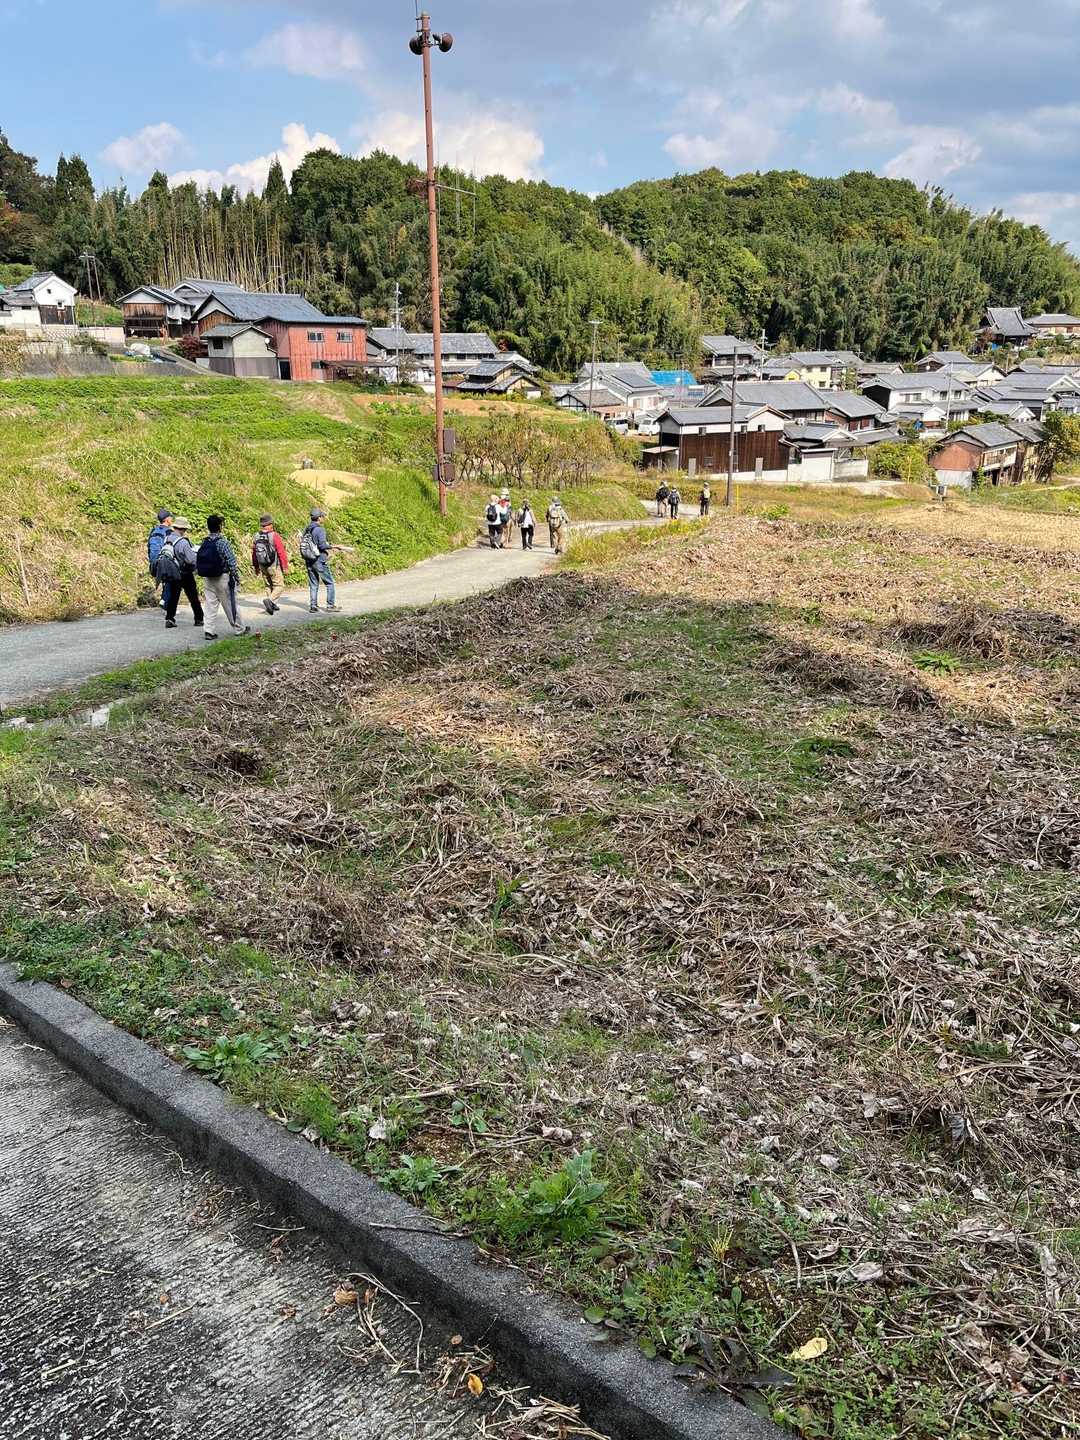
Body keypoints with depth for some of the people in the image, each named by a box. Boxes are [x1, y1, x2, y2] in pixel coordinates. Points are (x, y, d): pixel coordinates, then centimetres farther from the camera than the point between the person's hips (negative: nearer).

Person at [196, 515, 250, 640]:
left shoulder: (204, 543, 3)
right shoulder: (223, 542, -14)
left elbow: (196, 562, 7)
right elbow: (232, 562, -14)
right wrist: (237, 577, -4)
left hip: (207, 579, 5)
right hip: (222, 578, -5)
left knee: (211, 605, 8)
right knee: (230, 604, 6)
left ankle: (209, 630, 1)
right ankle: (239, 629, 19)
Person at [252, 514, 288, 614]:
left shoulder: (256, 537, 2)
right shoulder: (274, 536, -15)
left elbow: (253, 553, 9)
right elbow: (282, 552, -15)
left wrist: (256, 567, 19)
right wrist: (285, 566, -7)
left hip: (263, 567, 6)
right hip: (274, 566, -6)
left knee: (268, 586, 19)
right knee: (279, 586, 0)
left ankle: (272, 605, 22)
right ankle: (270, 600, -21)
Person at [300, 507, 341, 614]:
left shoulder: (307, 530, 8)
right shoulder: (320, 530, -15)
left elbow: (303, 544, 10)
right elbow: (322, 545, -23)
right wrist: (331, 546, -5)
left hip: (309, 561, 7)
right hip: (320, 561, -7)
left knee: (313, 584, 11)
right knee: (330, 583, 5)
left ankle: (313, 606, 10)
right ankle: (331, 604, 4)